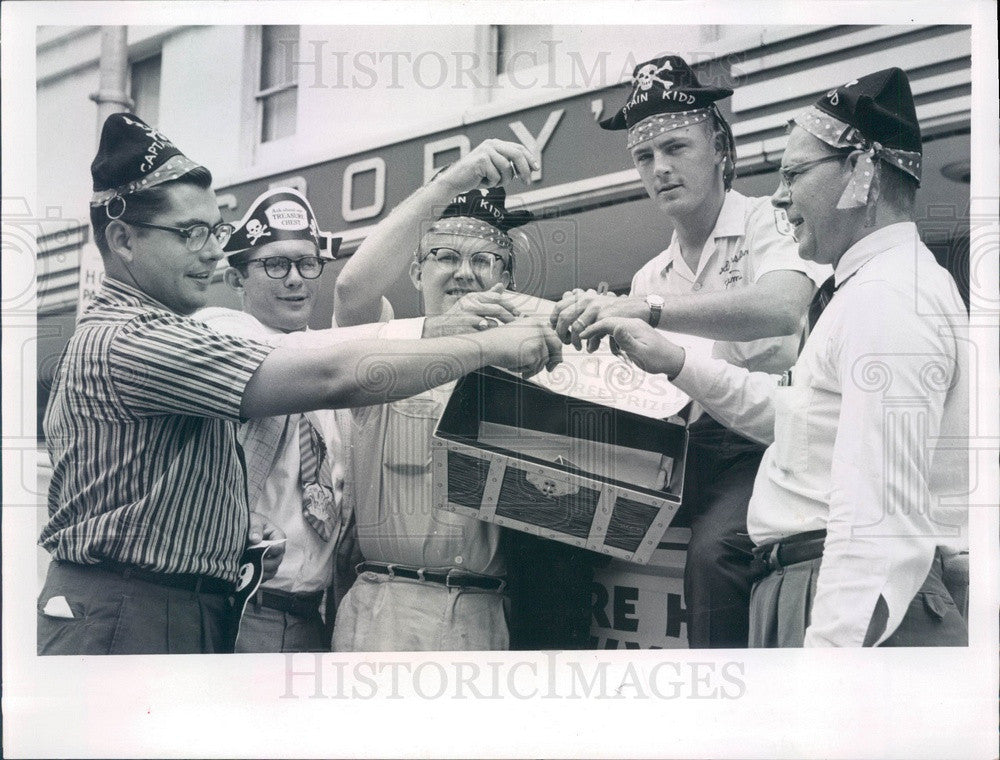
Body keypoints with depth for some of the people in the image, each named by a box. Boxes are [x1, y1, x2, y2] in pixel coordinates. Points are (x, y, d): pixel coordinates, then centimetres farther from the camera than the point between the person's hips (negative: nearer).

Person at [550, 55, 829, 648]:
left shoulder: (769, 225, -3)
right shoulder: (652, 276, 17)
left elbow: (781, 309, -26)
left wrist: (643, 310, -33)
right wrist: (595, 325, -7)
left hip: (760, 442, -6)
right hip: (682, 449, 6)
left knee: (714, 550, -34)